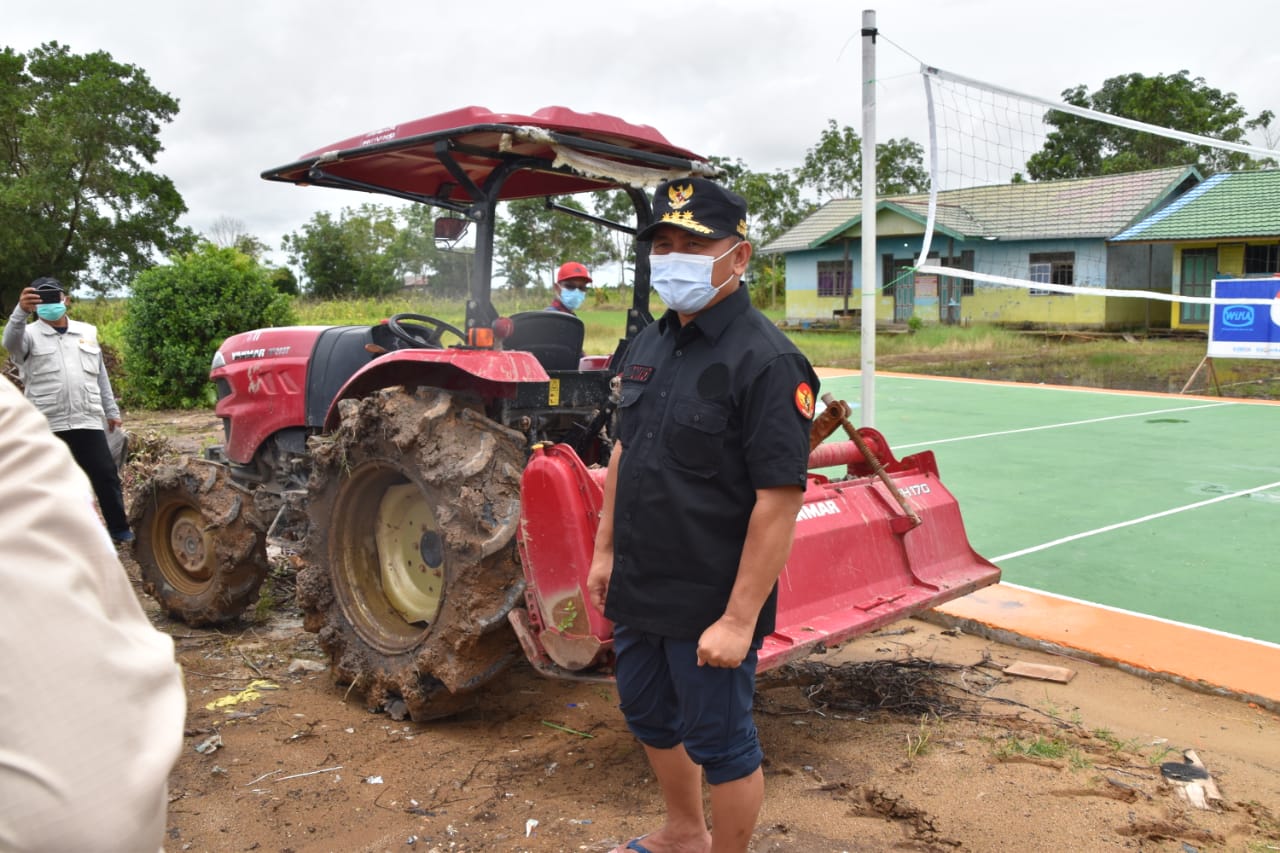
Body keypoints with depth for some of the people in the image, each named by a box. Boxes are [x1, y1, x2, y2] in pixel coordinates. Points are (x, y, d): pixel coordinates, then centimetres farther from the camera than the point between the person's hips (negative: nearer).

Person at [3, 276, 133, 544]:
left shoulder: (87, 332, 15)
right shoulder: (30, 334, 2)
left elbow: (101, 375, 19)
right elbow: (10, 342, -24)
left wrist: (111, 410, 19)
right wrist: (21, 311, -42)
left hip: (87, 421, 2)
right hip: (47, 425, -2)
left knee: (106, 475, 2)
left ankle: (119, 529, 13)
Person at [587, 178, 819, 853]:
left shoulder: (765, 360, -20)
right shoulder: (650, 343, 6)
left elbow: (780, 500, -23)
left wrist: (739, 619, -24)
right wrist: (606, 550, 14)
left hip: (710, 604, -9)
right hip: (638, 588, 9)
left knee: (718, 742, 9)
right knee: (649, 716, 24)